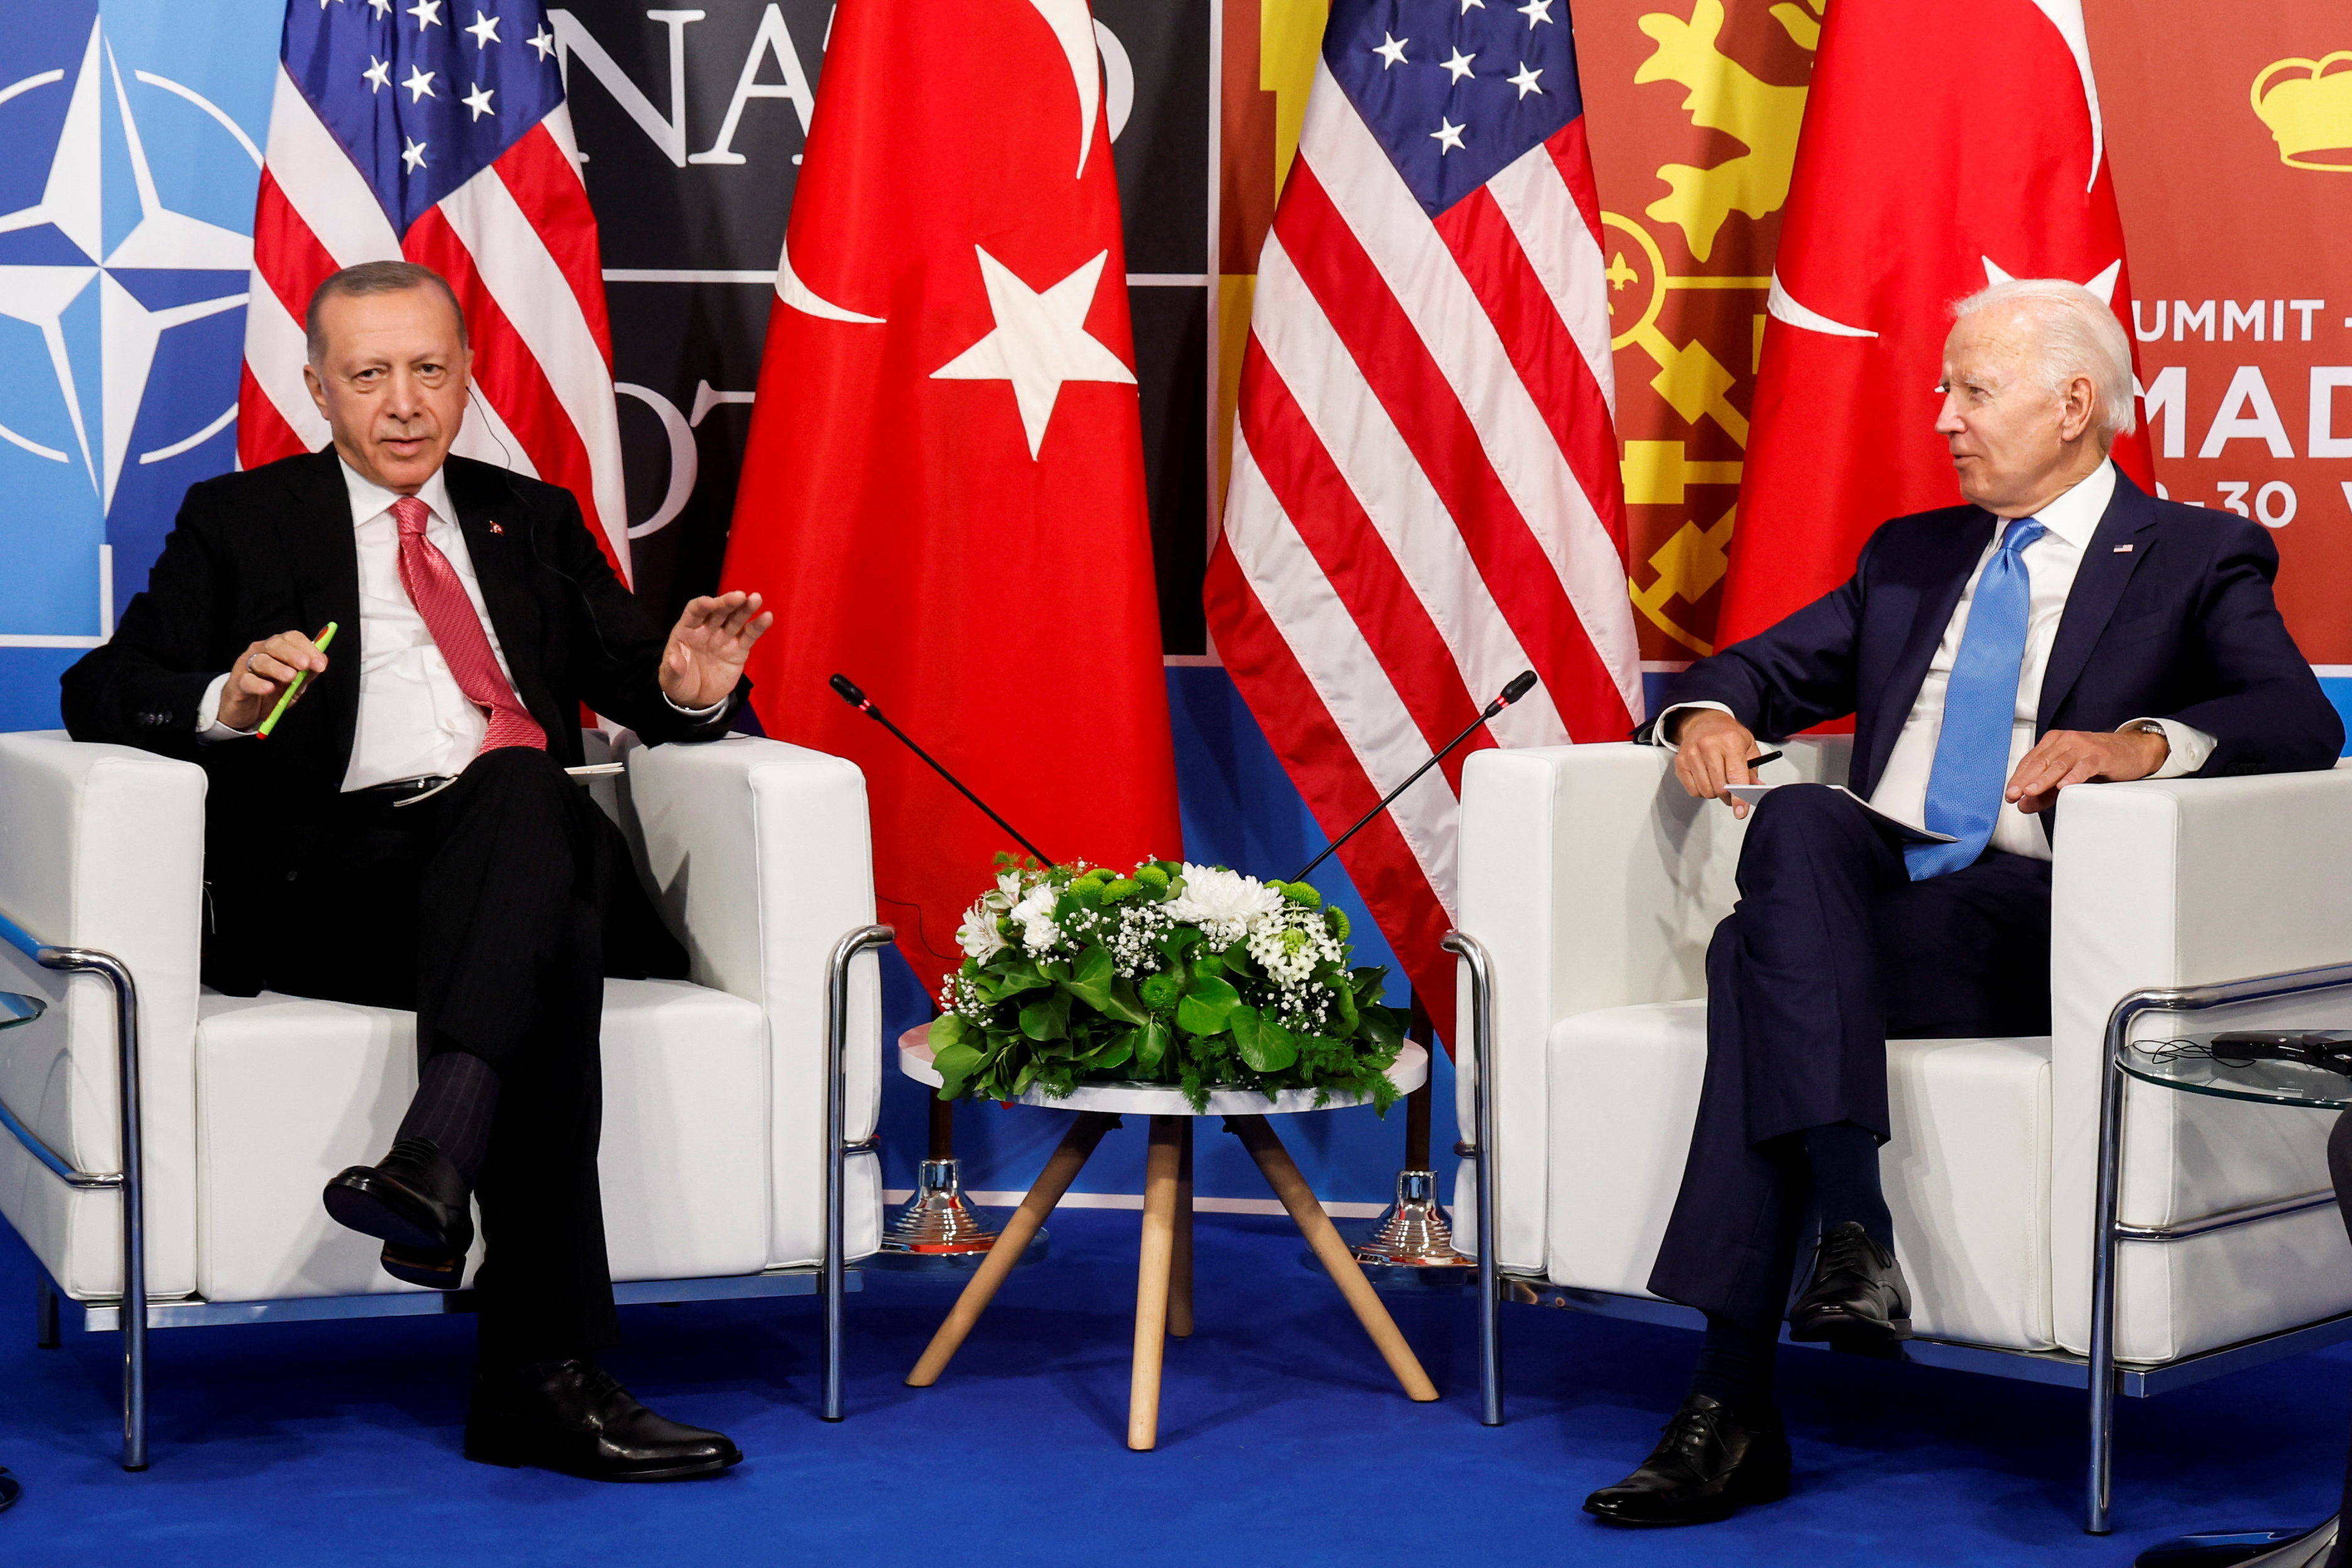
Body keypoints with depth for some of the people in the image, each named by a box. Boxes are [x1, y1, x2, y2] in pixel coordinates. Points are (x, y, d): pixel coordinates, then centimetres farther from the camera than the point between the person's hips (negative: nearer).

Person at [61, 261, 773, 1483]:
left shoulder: (532, 521, 29)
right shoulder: (239, 522, 19)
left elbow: (635, 677, 23)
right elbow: (101, 693, 10)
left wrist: (690, 685, -3)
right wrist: (226, 701, -13)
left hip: (529, 842, 3)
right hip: (325, 879, -3)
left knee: (520, 784, -38)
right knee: (552, 941, -37)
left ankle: (435, 1161, -53)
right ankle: (548, 1373, -46)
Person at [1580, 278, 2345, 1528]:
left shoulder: (2194, 561, 10)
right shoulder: (1912, 556, 28)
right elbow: (1767, 668, 28)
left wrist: (2145, 742, -25)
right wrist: (1709, 713, 3)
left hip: (2029, 918, -5)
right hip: (1867, 894, 5)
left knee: (1761, 955, -31)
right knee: (1796, 822, -31)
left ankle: (1735, 1405, -35)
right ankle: (1853, 1228, -37)